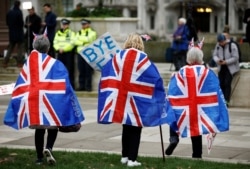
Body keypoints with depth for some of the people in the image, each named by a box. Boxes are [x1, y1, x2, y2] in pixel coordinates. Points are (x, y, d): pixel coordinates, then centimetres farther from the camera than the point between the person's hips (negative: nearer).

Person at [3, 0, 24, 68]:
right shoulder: (19, 12, -15)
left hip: (11, 32, 5)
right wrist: (21, 25, 4)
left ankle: (5, 62, 6)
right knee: (20, 48, 4)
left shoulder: (9, 12, 3)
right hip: (19, 32, -5)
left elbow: (7, 22, 8)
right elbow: (21, 22, -17)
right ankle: (19, 63, 3)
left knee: (10, 48, 12)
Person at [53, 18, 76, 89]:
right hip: (60, 53, 5)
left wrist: (63, 49, -16)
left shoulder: (71, 33, -2)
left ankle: (71, 85, -2)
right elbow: (55, 42, 10)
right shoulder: (58, 33, 14)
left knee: (69, 70, -5)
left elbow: (72, 43, -11)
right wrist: (58, 49, -9)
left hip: (69, 53, -5)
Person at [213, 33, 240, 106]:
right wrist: (217, 60, -16)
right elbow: (215, 55, 7)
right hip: (221, 67, 5)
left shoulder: (232, 46, -13)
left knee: (227, 83, -15)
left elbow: (235, 58, -15)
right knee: (221, 83, -4)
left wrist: (226, 62, -22)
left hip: (231, 68, -5)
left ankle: (226, 101, -14)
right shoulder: (218, 45, 4)